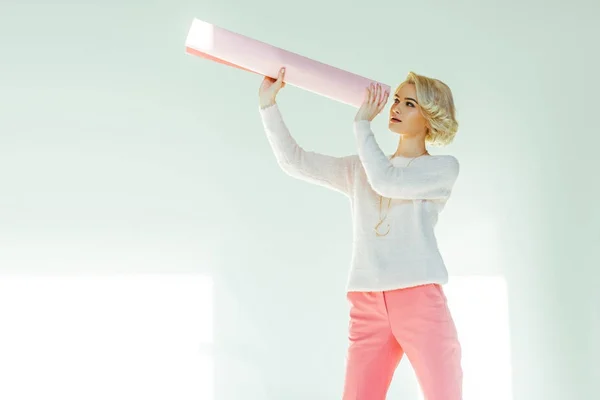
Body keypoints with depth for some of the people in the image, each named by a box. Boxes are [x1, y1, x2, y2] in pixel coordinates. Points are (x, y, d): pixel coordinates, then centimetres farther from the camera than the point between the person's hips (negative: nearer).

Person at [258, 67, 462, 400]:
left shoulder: (443, 167, 7)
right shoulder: (360, 168, 21)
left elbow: (387, 182, -10)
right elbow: (294, 161, 13)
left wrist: (362, 123, -1)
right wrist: (269, 103, 4)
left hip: (420, 297, -3)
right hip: (367, 305, 4)